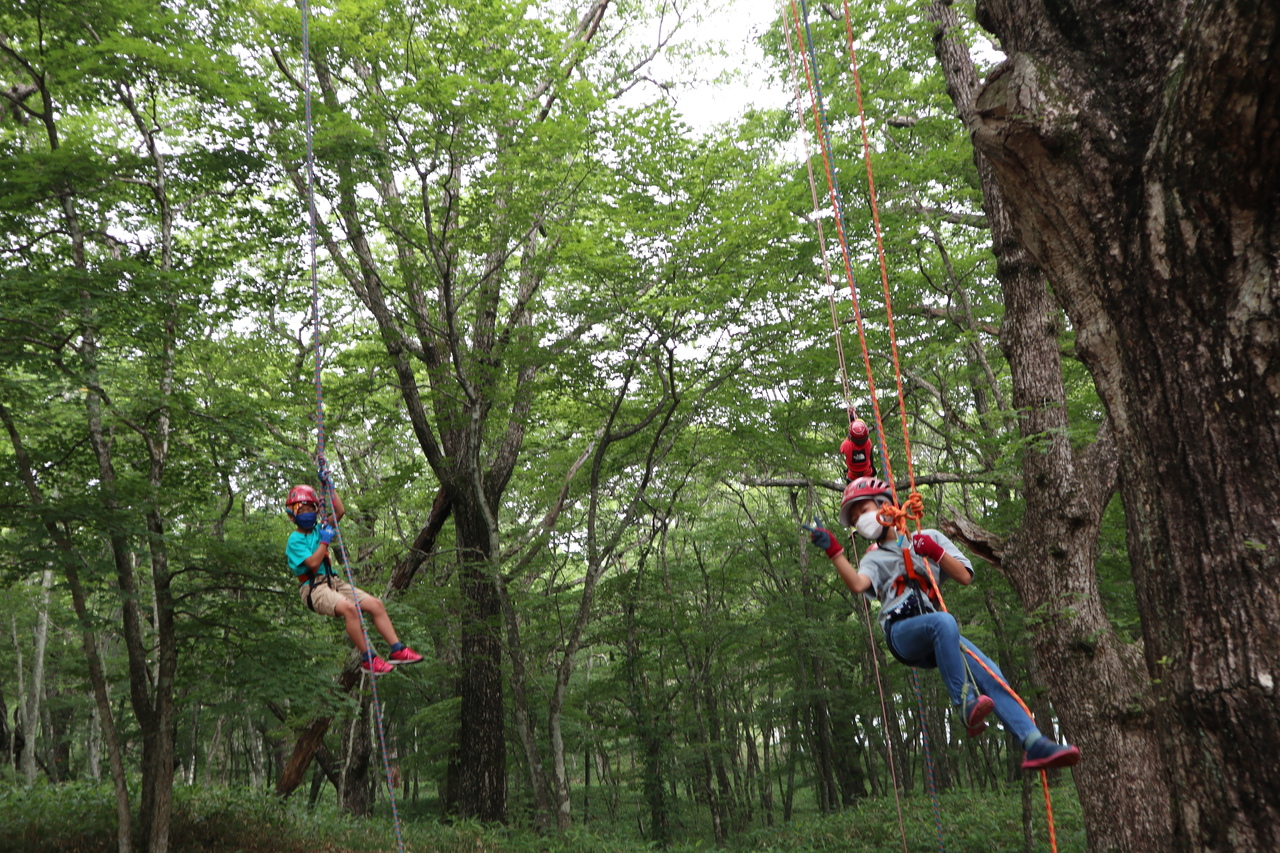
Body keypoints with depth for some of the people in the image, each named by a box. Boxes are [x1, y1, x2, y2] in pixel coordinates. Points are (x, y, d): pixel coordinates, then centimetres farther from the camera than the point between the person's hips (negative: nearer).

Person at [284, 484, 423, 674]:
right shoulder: (295, 540, -3)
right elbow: (313, 564, -16)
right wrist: (325, 541, -8)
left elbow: (340, 511, 10)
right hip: (313, 587, -8)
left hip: (334, 582, 8)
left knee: (376, 604, -8)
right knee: (349, 608, -35)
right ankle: (367, 658, -27)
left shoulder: (318, 530, 17)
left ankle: (397, 649, -8)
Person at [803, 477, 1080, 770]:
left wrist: (936, 553, -1)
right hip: (902, 634, -2)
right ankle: (965, 703, -37)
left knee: (992, 677, -19)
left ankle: (1035, 745, -21)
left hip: (939, 637, 2)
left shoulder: (930, 537, 25)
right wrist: (833, 550, -17)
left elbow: (965, 577, 13)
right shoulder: (874, 558, 21)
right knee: (944, 621, -36)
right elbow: (857, 584, -5)